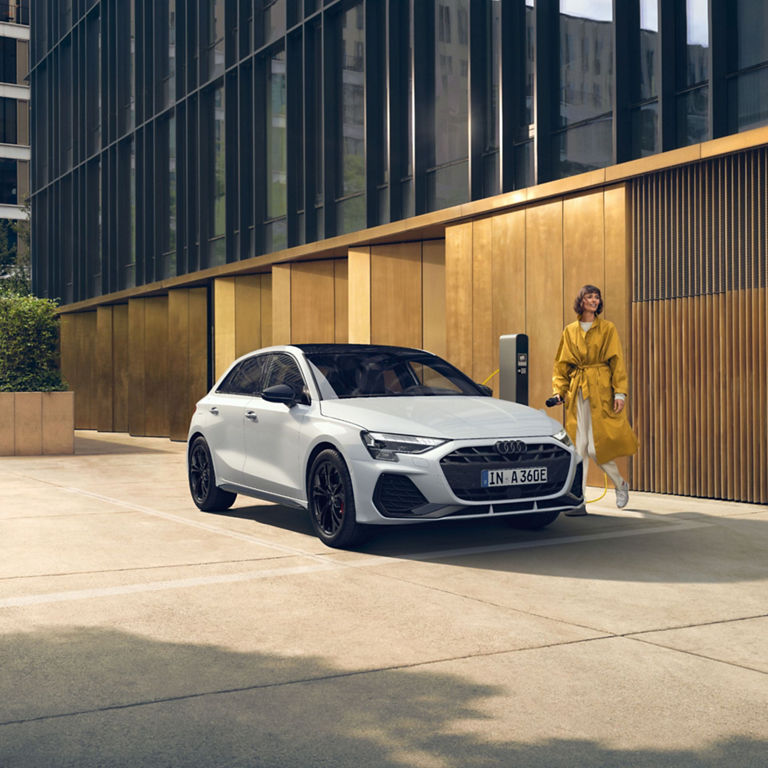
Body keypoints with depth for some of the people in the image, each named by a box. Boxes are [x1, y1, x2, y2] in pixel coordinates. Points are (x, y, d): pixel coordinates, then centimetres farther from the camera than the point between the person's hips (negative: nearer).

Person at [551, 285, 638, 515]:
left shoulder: (607, 329, 3)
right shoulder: (570, 331, 11)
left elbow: (617, 362, 0)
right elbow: (562, 364, 13)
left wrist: (620, 392, -8)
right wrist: (559, 390, 1)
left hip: (601, 390, -3)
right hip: (577, 391, 3)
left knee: (596, 447, -6)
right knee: (579, 448, -2)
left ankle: (620, 484, 22)